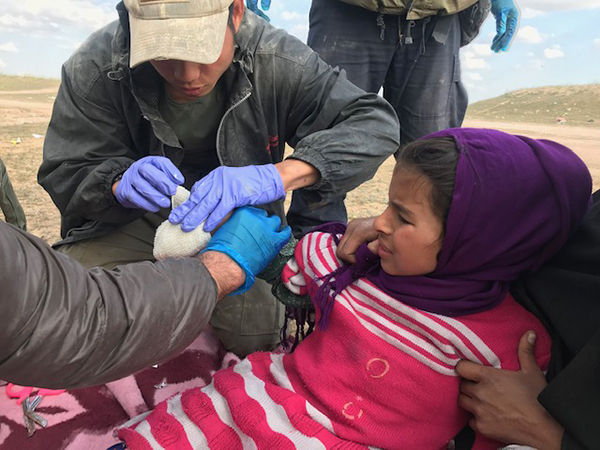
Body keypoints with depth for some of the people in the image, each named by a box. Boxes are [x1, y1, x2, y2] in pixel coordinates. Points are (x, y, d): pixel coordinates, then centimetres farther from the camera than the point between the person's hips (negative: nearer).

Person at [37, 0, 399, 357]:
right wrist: (120, 182, -34)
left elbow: (374, 122, -25)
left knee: (257, 333, -23)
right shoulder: (96, 67, -18)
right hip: (134, 226, 2)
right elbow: (63, 174, -9)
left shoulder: (276, 60, -21)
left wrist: (277, 175, -42)